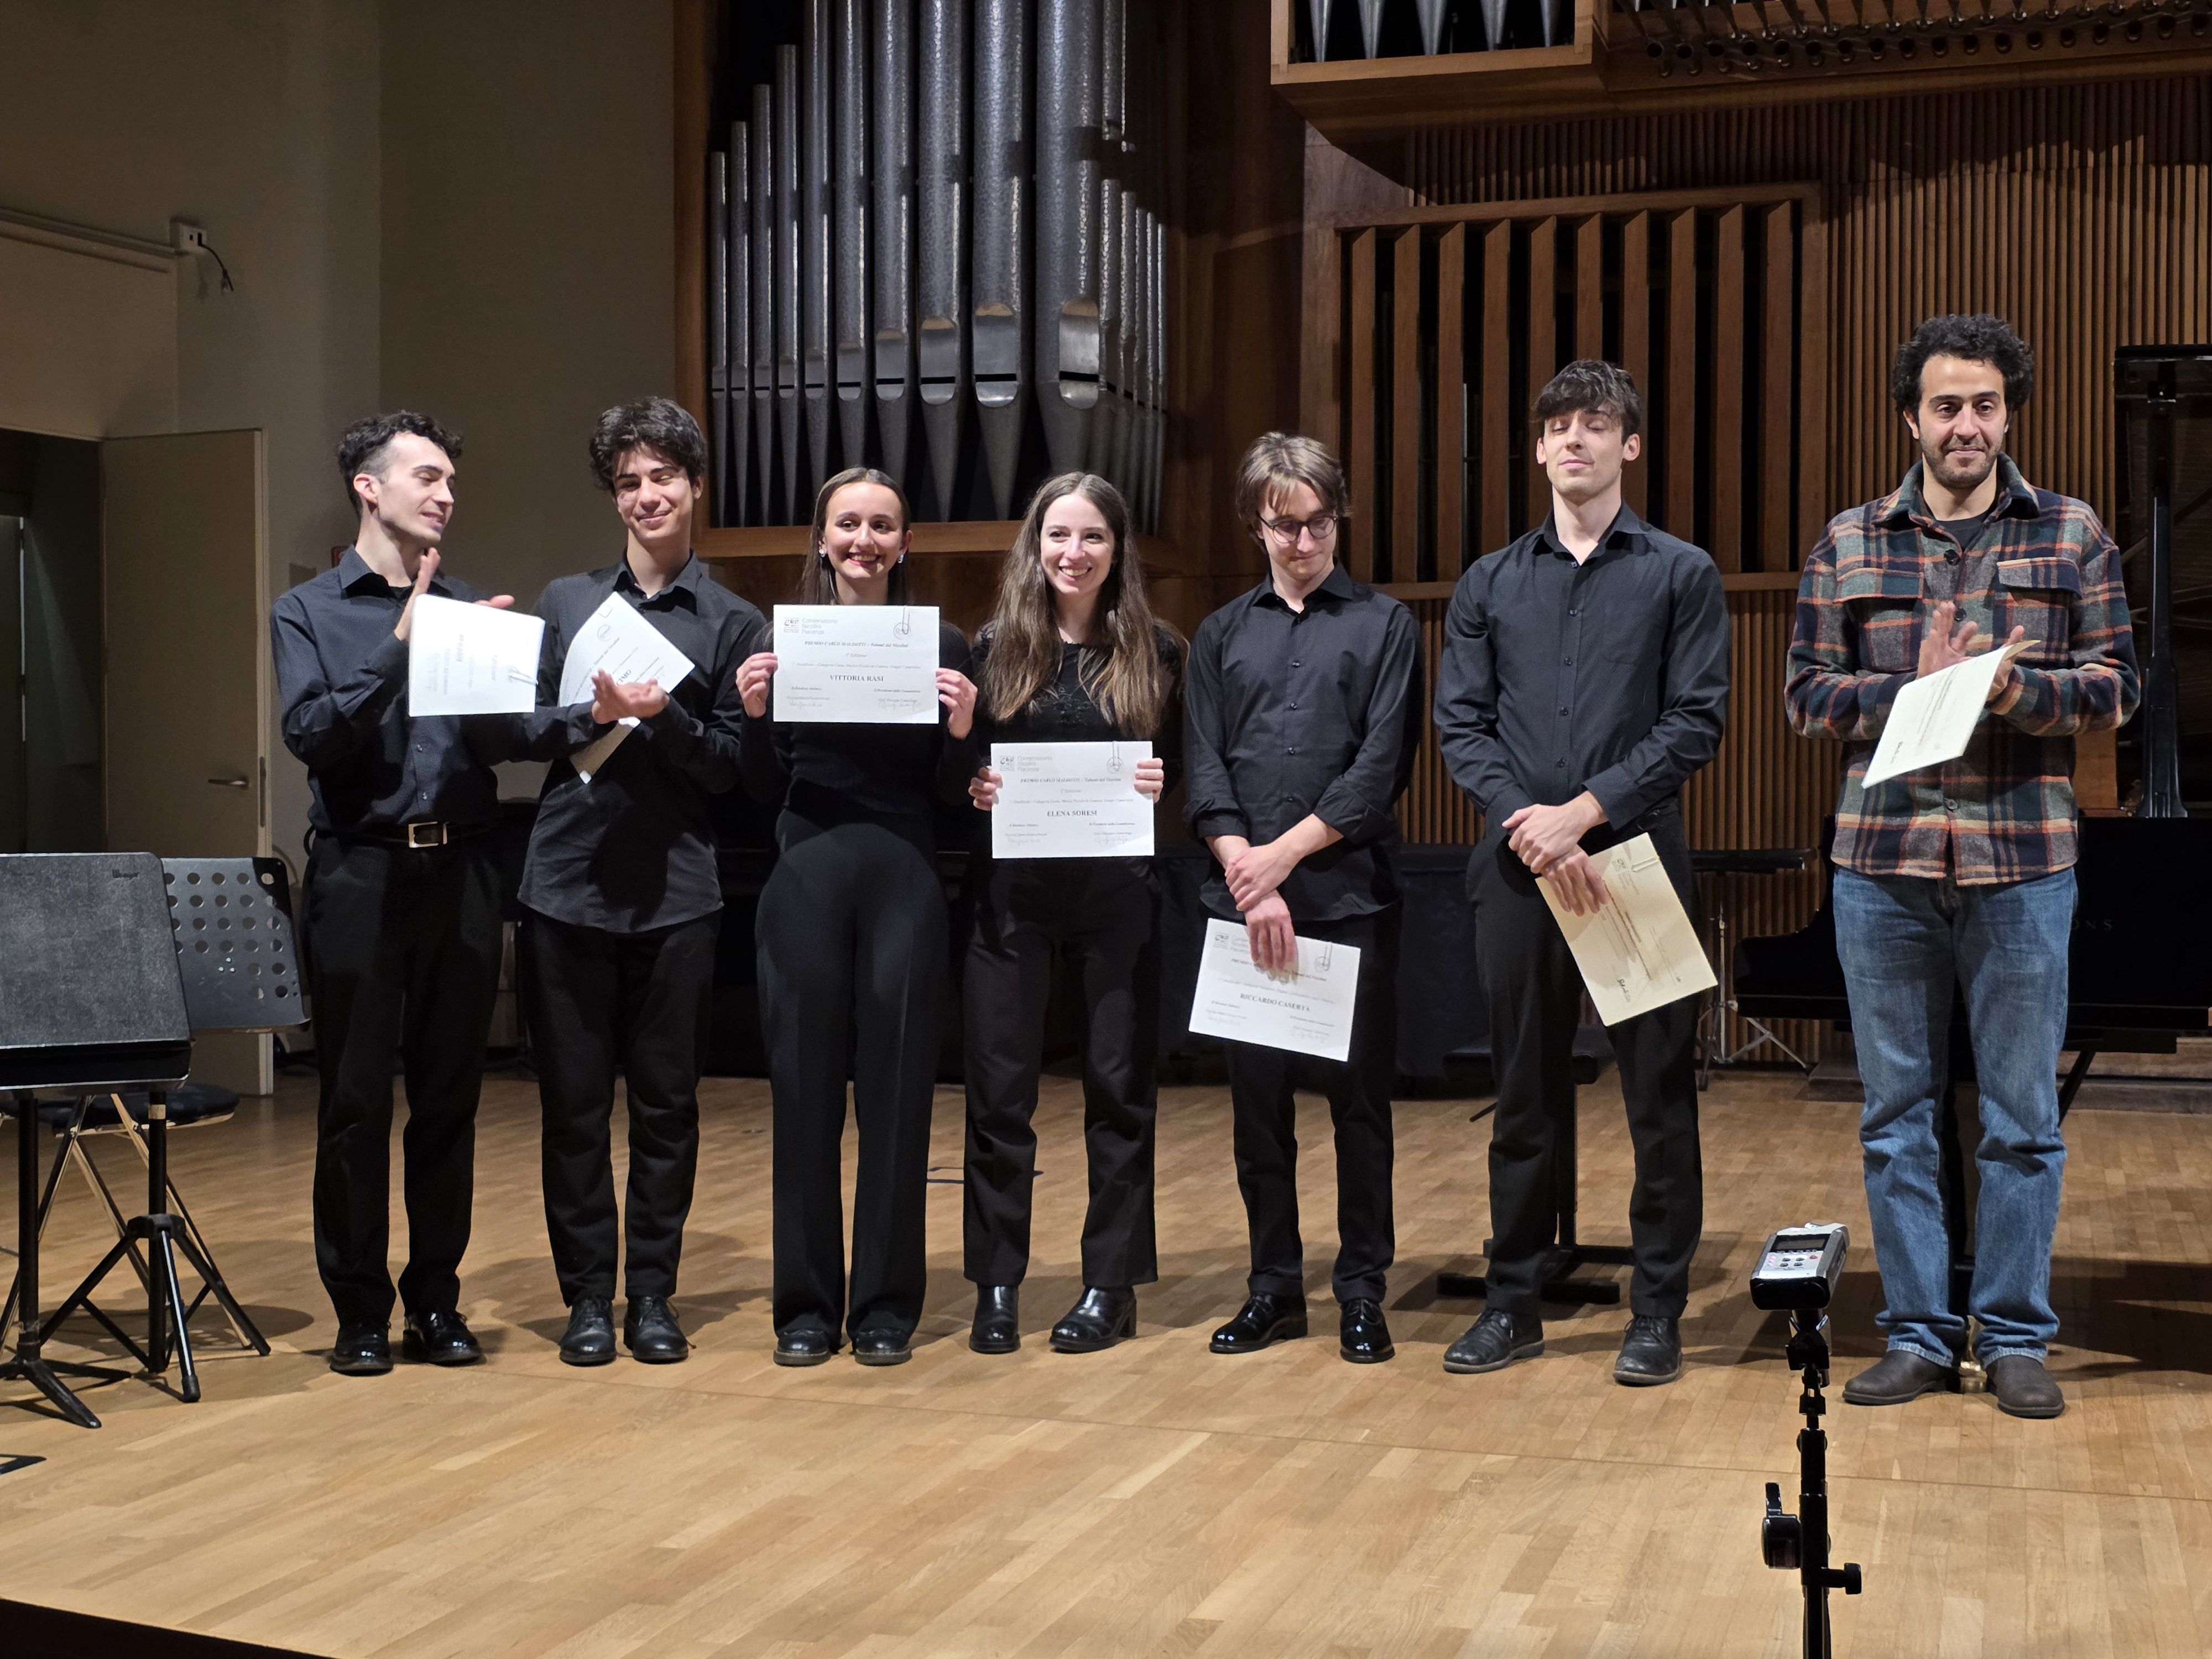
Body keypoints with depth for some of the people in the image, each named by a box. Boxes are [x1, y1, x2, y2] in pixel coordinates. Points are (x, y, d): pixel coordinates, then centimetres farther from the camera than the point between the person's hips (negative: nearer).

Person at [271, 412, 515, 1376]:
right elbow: (311, 735, -8)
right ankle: (360, 1312, 11)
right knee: (355, 1103, 1)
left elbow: (505, 740, 7)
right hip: (361, 871, -3)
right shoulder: (309, 611, 5)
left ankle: (436, 1300, 17)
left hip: (460, 869, 3)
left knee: (450, 1098, 6)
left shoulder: (469, 608, 13)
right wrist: (399, 650, -15)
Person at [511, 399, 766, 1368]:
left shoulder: (733, 623, 7)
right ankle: (587, 1297, 15)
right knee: (573, 1103, 4)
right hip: (569, 882, 1)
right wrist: (595, 714, -11)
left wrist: (662, 716, -15)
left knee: (667, 1103, 5)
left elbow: (729, 766, 1)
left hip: (675, 892, -1)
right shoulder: (567, 602, 11)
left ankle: (652, 1294, 16)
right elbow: (523, 733, 7)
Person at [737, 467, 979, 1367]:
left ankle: (887, 1302, 15)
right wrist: (755, 713, -11)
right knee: (804, 1090, 5)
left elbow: (951, 793, 4)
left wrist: (962, 729, -14)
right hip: (806, 876, 1)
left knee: (896, 1091, 4)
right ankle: (806, 1301, 16)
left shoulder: (941, 643, 3)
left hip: (904, 878, -1)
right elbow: (764, 787, 6)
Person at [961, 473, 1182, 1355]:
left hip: (1119, 889, 0)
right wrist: (969, 783, -11)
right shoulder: (995, 648, 6)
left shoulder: (1157, 653, 4)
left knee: (1120, 1083, 5)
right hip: (1011, 890, 1)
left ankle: (1111, 1284, 16)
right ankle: (997, 1284, 13)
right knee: (998, 1090, 2)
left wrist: (1165, 785, -13)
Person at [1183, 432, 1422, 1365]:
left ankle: (1362, 1291, 13)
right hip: (1244, 898, 3)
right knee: (1257, 1097, 6)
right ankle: (1274, 1287, 17)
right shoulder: (1222, 635, 13)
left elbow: (1381, 770, -5)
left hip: (1350, 895, -2)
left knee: (1358, 1096, 2)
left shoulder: (1383, 626, 5)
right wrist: (1249, 880, -10)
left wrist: (1283, 854, -11)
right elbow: (1203, 773, 4)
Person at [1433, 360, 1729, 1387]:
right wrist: (1526, 827, -10)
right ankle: (1514, 1303, 19)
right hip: (1518, 867, 2)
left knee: (1658, 1091, 2)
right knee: (1525, 1092, 9)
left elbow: (1695, 723, -4)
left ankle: (1658, 1312, 12)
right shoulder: (1489, 584, 12)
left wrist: (1585, 811, -14)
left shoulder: (1681, 574, 5)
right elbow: (1459, 724, 5)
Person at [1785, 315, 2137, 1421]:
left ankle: (2015, 1337, 16)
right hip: (1883, 859, 1)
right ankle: (1916, 1334, 17)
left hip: (2022, 859, -1)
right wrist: (1918, 685, -10)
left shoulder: (2072, 536, 7)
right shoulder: (1849, 544, 8)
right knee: (1896, 1112, 7)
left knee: (2022, 1115, 5)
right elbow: (1807, 695, 5)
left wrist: (2017, 690, -16)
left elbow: (2115, 685, 3)